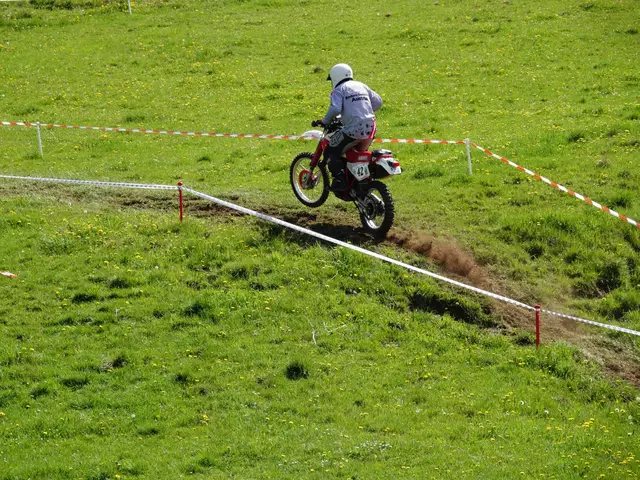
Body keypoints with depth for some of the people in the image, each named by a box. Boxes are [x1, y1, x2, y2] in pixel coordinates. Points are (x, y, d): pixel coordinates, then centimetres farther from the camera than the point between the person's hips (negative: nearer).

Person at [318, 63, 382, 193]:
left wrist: (325, 121, -2)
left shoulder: (339, 90, 1)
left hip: (353, 130, -7)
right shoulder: (361, 86, 19)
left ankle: (340, 181, -5)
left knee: (330, 152, 6)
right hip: (370, 128, 7)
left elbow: (335, 109, -17)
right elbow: (378, 101, 20)